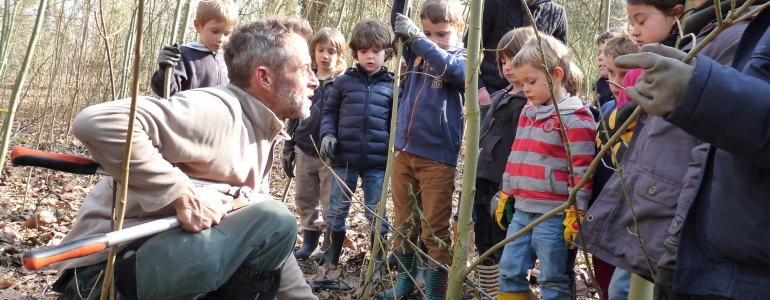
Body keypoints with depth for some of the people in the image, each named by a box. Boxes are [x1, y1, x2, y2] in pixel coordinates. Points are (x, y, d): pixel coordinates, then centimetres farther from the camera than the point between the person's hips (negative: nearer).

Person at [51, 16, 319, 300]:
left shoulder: (261, 135, 11)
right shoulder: (217, 111, -19)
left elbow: (270, 241, 17)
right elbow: (97, 122, -32)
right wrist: (183, 194, -29)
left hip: (163, 257, 9)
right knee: (274, 222, -20)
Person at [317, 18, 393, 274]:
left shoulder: (392, 85, 3)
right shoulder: (344, 81, 4)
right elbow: (330, 112, 11)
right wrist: (328, 134, -6)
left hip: (377, 161, -1)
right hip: (344, 158, 1)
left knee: (376, 215, 6)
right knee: (336, 212, 8)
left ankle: (378, 264, 19)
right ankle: (329, 263, 19)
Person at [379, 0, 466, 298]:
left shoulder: (462, 58, -6)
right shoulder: (416, 52, 8)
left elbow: (453, 69, -27)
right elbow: (396, 25, 13)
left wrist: (417, 39, -29)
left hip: (437, 158, -5)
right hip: (403, 151, 5)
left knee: (435, 229, 2)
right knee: (403, 223, 15)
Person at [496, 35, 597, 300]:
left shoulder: (574, 120, -12)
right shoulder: (528, 113, 13)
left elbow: (581, 170, -14)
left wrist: (575, 213, -15)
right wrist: (506, 194, 22)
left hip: (553, 215, -8)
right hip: (521, 211, 8)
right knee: (509, 273, 11)